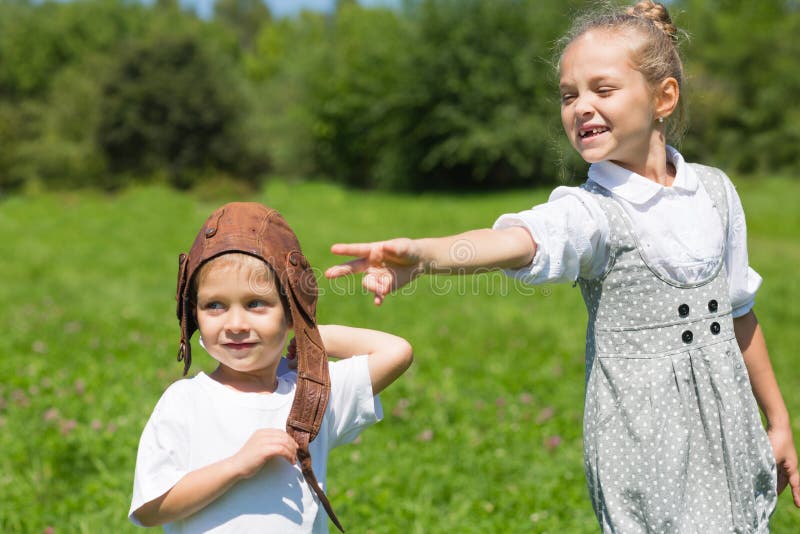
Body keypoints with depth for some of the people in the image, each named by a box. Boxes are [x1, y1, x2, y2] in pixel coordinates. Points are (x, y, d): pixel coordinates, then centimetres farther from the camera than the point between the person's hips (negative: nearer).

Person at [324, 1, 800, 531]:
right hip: (644, 446, -5)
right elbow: (518, 240, -35)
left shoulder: (715, 191, 3)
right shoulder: (588, 211, -13)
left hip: (730, 429, 5)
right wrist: (420, 255, -56)